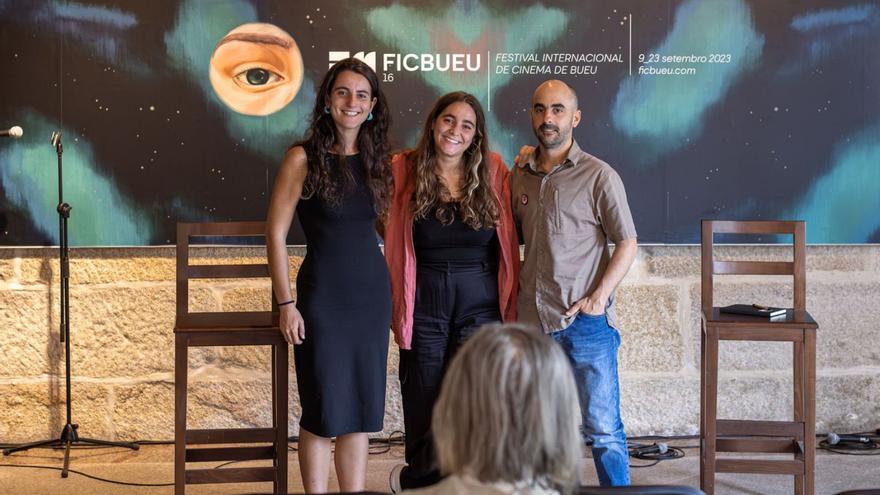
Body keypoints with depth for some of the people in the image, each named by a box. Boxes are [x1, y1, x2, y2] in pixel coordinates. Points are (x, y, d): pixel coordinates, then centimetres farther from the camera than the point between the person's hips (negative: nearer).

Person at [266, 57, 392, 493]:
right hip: (323, 294, -5)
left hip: (372, 293, 5)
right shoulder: (304, 157, -7)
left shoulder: (376, 159, 7)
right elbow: (276, 233, -8)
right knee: (324, 409, 1)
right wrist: (286, 303, -12)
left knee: (361, 407, 10)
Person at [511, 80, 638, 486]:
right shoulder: (519, 175, 10)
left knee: (602, 429, -1)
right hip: (533, 318, 5)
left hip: (586, 321, -5)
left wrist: (598, 297, -14)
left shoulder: (599, 176, -5)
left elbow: (627, 244, -6)